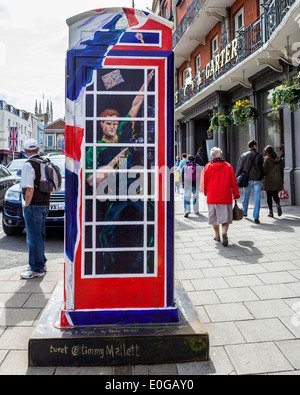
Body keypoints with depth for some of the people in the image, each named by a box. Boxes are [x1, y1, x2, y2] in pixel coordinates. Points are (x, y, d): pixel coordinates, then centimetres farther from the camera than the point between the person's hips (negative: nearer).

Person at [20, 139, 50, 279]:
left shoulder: (29, 165, -15)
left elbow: (29, 190, -21)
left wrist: (26, 206, -10)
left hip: (34, 206, -8)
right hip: (45, 205, 8)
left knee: (34, 238, -1)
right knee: (40, 236, 18)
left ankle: (37, 269, 6)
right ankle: (41, 263, 30)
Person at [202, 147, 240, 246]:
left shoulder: (208, 167, 0)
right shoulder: (228, 166, 2)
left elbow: (204, 182, 4)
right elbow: (233, 182, 3)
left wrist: (206, 193, 21)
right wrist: (236, 195, 10)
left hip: (212, 196, 1)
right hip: (226, 197, 0)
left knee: (214, 216, 15)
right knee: (225, 216, 3)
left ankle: (217, 235, 25)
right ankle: (224, 232, -22)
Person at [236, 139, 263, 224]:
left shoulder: (244, 155, 0)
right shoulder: (259, 156, -1)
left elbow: (239, 168, -1)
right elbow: (262, 169, 3)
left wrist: (237, 179, 5)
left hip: (247, 180, 2)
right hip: (257, 180, -2)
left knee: (246, 197, 19)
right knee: (257, 199, -1)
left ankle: (244, 212, 36)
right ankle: (256, 217, -6)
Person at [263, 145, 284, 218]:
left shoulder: (267, 159, -6)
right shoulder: (279, 159, 9)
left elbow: (265, 170, -10)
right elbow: (282, 171, 12)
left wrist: (263, 177, 8)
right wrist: (282, 181, 19)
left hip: (269, 180, -4)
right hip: (278, 180, 4)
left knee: (269, 196, 5)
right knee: (275, 195, 12)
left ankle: (271, 212, 5)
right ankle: (278, 204, -18)